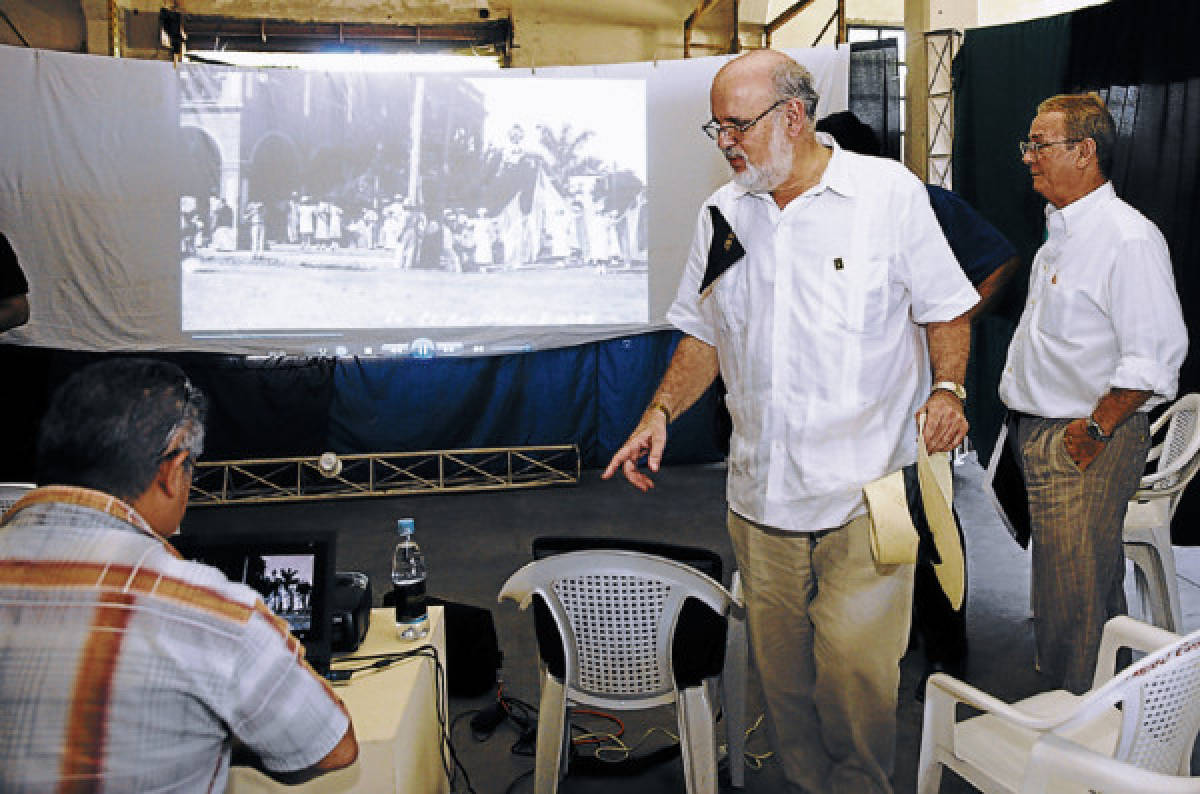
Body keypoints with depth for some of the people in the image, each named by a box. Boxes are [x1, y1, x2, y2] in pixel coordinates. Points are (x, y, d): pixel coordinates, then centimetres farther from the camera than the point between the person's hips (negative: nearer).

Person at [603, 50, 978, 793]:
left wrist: (947, 390, -13)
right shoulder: (722, 214, 10)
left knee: (854, 664, -5)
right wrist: (661, 411, 2)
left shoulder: (891, 191, -1)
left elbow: (947, 309, 4)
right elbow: (703, 334, 16)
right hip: (762, 494, 4)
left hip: (866, 489, -4)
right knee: (782, 670, 12)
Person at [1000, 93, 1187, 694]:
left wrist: (1094, 429, -19)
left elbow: (1155, 354, -22)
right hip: (1041, 431, 9)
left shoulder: (1128, 238, -17)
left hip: (1089, 443, -9)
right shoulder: (1062, 229, 14)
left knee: (1076, 591, 0)